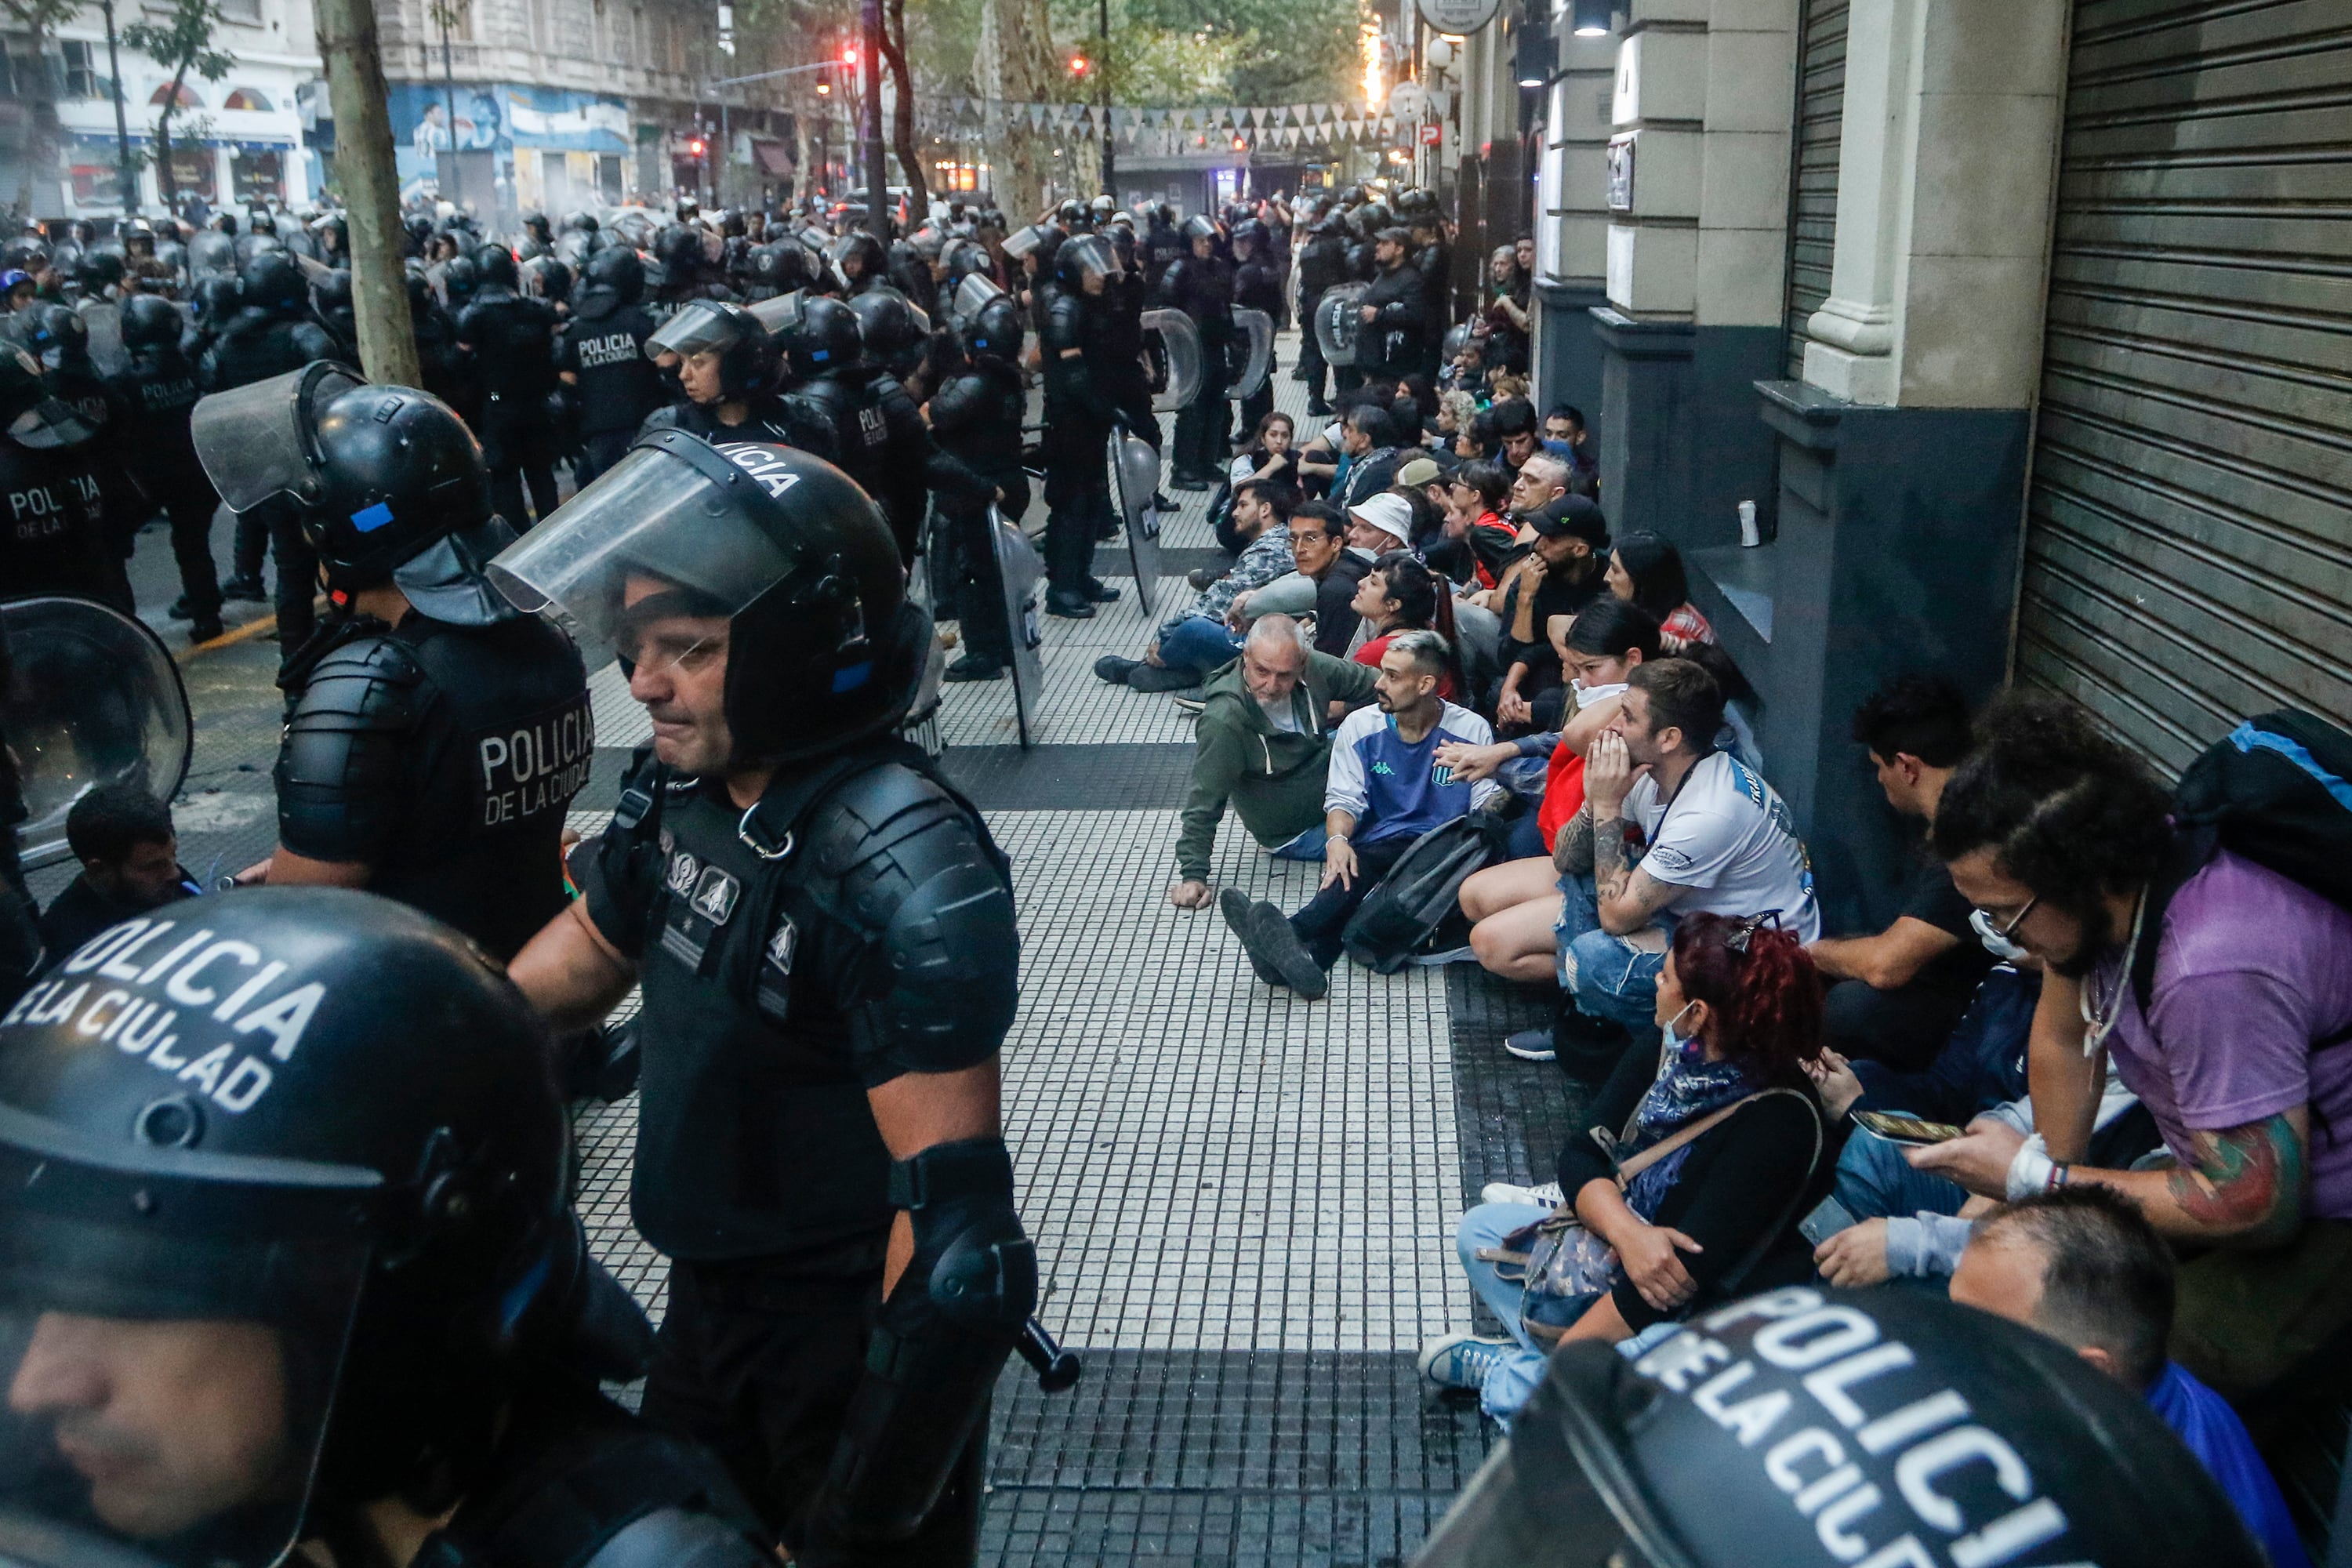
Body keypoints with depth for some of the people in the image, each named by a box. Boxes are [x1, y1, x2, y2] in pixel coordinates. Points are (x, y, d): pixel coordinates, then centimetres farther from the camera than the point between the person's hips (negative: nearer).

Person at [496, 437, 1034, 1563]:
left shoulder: (902, 874, -29)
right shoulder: (683, 790, -6)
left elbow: (953, 1211, -30)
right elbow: (591, 951, 15)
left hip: (855, 1328, -7)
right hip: (709, 1294, 7)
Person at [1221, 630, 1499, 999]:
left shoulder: (1470, 729, 6)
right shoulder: (1360, 726, 11)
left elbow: (1488, 802, 2)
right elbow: (1344, 799, 5)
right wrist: (1337, 838, -17)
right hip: (1379, 848, 3)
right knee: (1350, 870, -34)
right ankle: (1308, 954, -61)